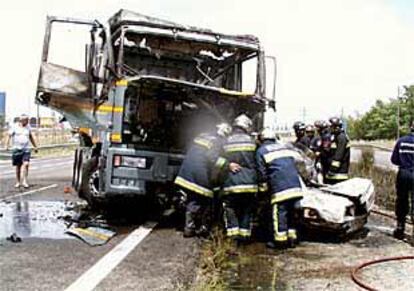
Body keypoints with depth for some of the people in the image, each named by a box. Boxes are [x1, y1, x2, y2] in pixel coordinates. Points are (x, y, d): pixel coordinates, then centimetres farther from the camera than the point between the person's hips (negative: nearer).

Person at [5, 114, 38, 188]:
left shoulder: (28, 127, 9)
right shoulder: (15, 127, -3)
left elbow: (31, 137, 21)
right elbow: (9, 136, -7)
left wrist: (35, 146, 24)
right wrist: (7, 145, -22)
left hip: (26, 149, 2)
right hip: (17, 149, -2)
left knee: (26, 164, -15)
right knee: (18, 166, 6)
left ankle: (25, 181, -11)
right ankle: (18, 182, 18)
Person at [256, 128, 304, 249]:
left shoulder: (261, 151, 7)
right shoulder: (285, 147, 25)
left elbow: (262, 172, 2)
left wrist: (264, 188, 9)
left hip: (279, 186, -6)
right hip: (295, 184, 6)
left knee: (279, 212, -2)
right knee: (290, 211, 13)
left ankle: (280, 240, -2)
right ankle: (292, 238, 16)